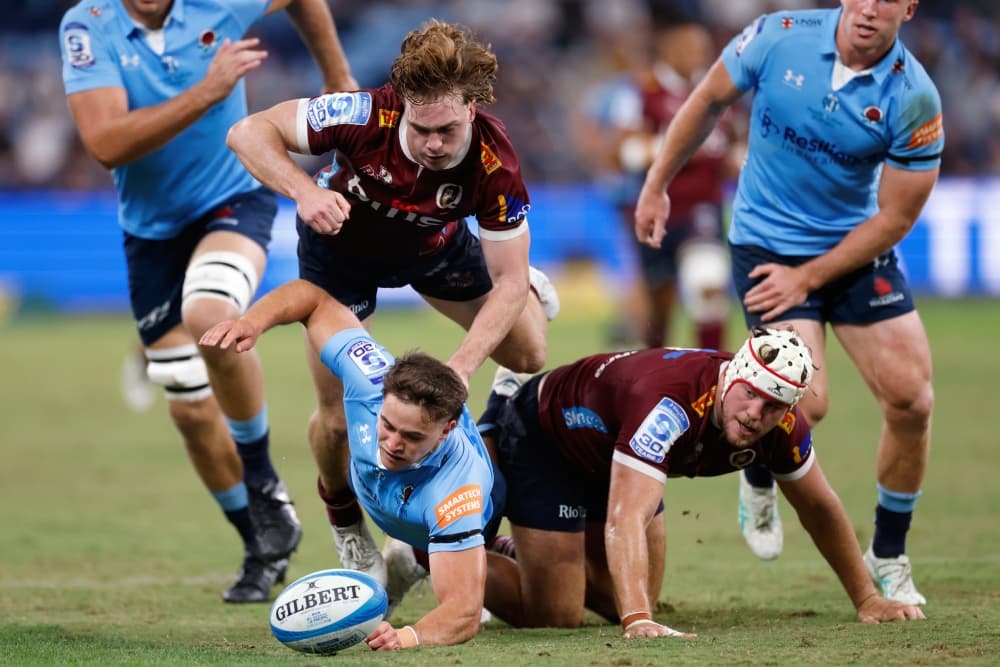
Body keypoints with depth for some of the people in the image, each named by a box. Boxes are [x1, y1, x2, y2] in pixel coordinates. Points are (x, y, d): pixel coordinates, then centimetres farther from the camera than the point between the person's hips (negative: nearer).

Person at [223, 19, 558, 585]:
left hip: (434, 244, 2)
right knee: (338, 418, -4)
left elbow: (508, 281, -29)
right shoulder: (366, 116, -41)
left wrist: (460, 367, -41)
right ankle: (347, 527, 28)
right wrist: (304, 190, -51)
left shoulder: (494, 163, -37)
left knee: (530, 356, 8)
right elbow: (249, 132, -33)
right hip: (341, 245, -2)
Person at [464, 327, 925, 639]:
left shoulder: (781, 425, -22)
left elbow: (819, 509, -3)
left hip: (606, 461, 7)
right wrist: (636, 622, -61)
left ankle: (527, 551, 40)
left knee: (620, 601, 16)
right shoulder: (670, 404, -45)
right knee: (554, 616, -12)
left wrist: (867, 599, 0)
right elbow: (626, 520, -51)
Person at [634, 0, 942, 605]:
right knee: (807, 402, -17)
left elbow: (895, 218, -11)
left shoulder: (915, 100, -17)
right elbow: (708, 103, 3)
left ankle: (889, 557, 15)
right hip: (767, 244, -2)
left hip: (858, 249, 2)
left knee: (912, 401, -7)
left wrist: (807, 278, -13)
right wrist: (657, 186, 8)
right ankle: (758, 481, 19)